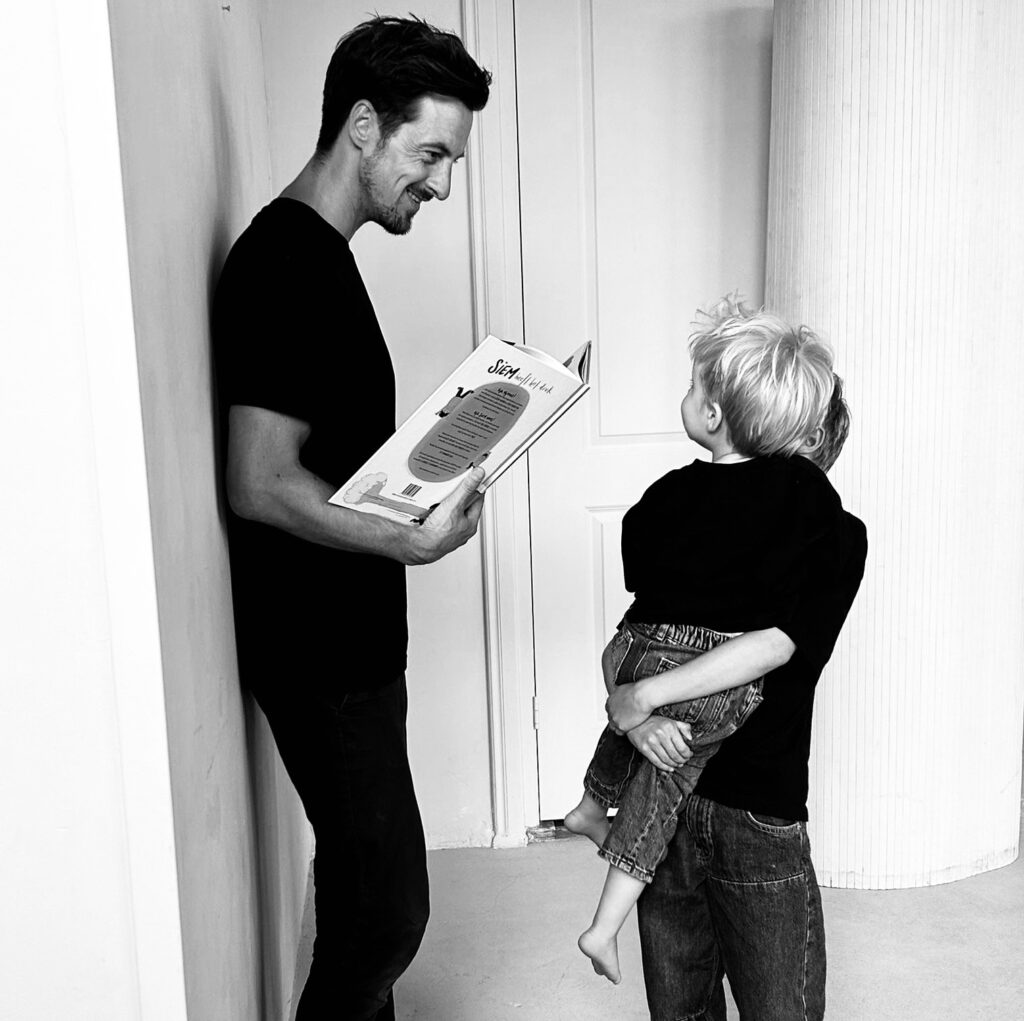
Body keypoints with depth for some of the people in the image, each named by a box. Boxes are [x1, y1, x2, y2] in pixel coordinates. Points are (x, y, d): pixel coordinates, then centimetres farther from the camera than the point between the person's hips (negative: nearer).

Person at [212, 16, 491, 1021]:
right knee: (386, 907, 0)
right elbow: (261, 486, -25)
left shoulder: (315, 251, 12)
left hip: (347, 639, 10)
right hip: (318, 651, -10)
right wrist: (414, 541, -26)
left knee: (365, 886, 20)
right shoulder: (286, 264, -19)